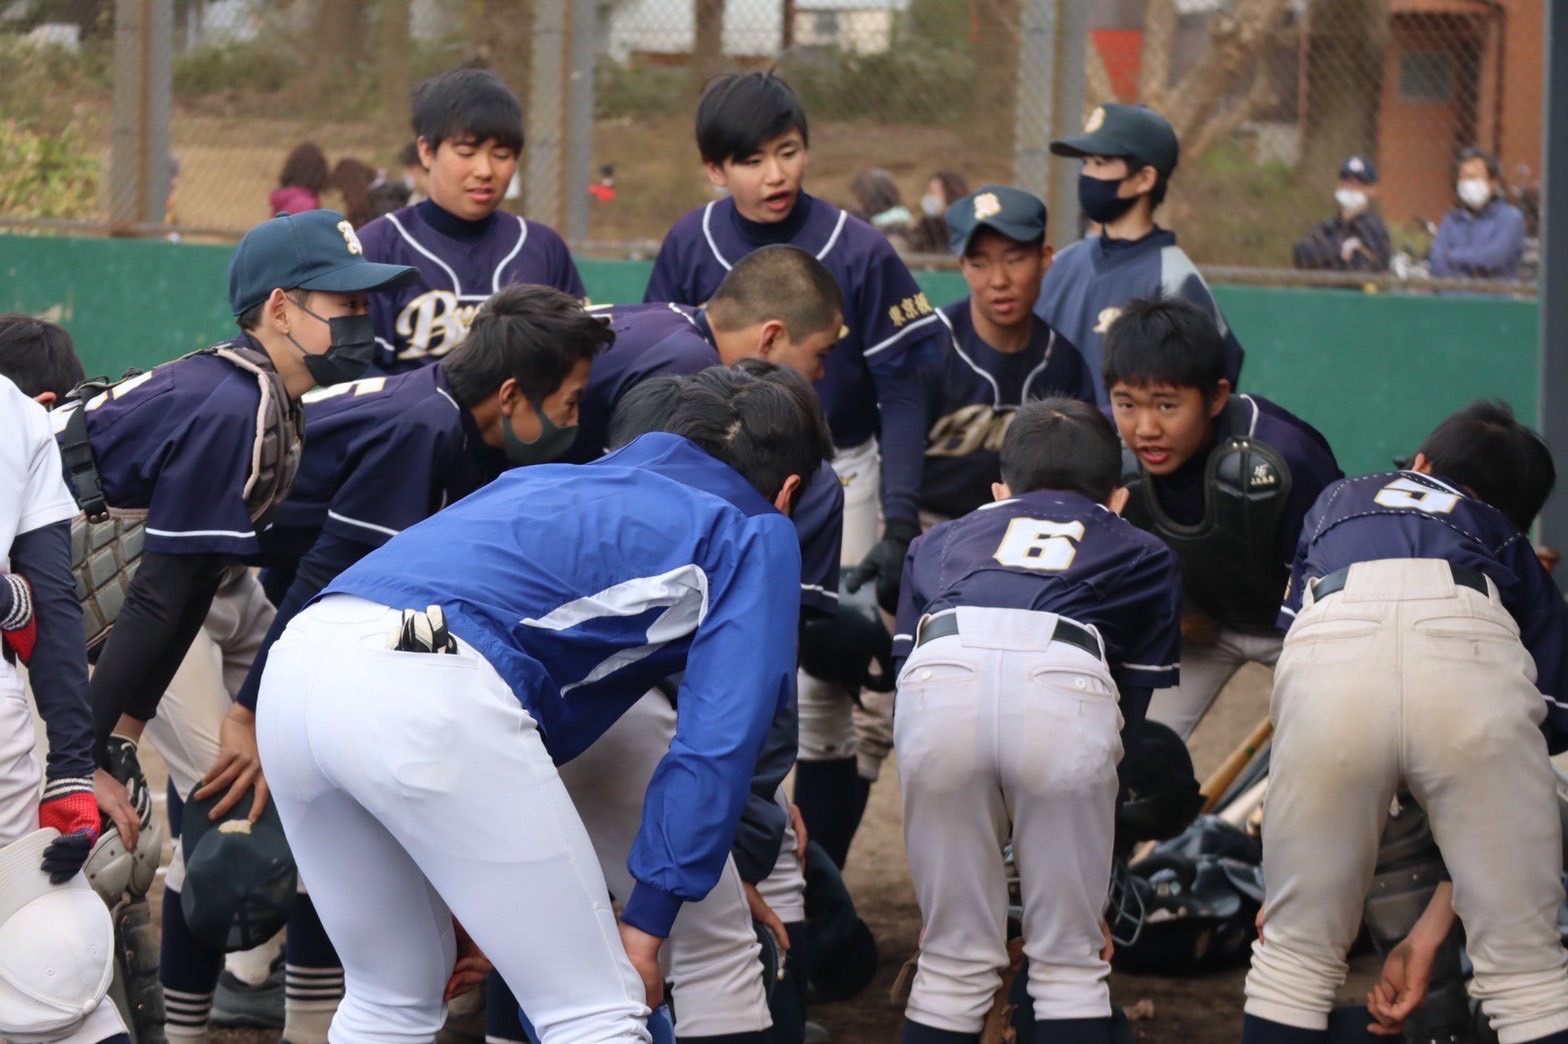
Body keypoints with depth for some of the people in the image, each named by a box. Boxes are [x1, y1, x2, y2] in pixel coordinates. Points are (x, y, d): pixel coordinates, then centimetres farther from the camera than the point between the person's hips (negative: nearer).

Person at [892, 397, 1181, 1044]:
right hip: (1069, 686, -1)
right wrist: (1095, 887, 32)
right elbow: (1129, 714, 28)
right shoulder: (1143, 558, 36)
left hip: (940, 679, 1)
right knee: (1071, 965, 11)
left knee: (952, 965, 13)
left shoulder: (941, 543, 39)